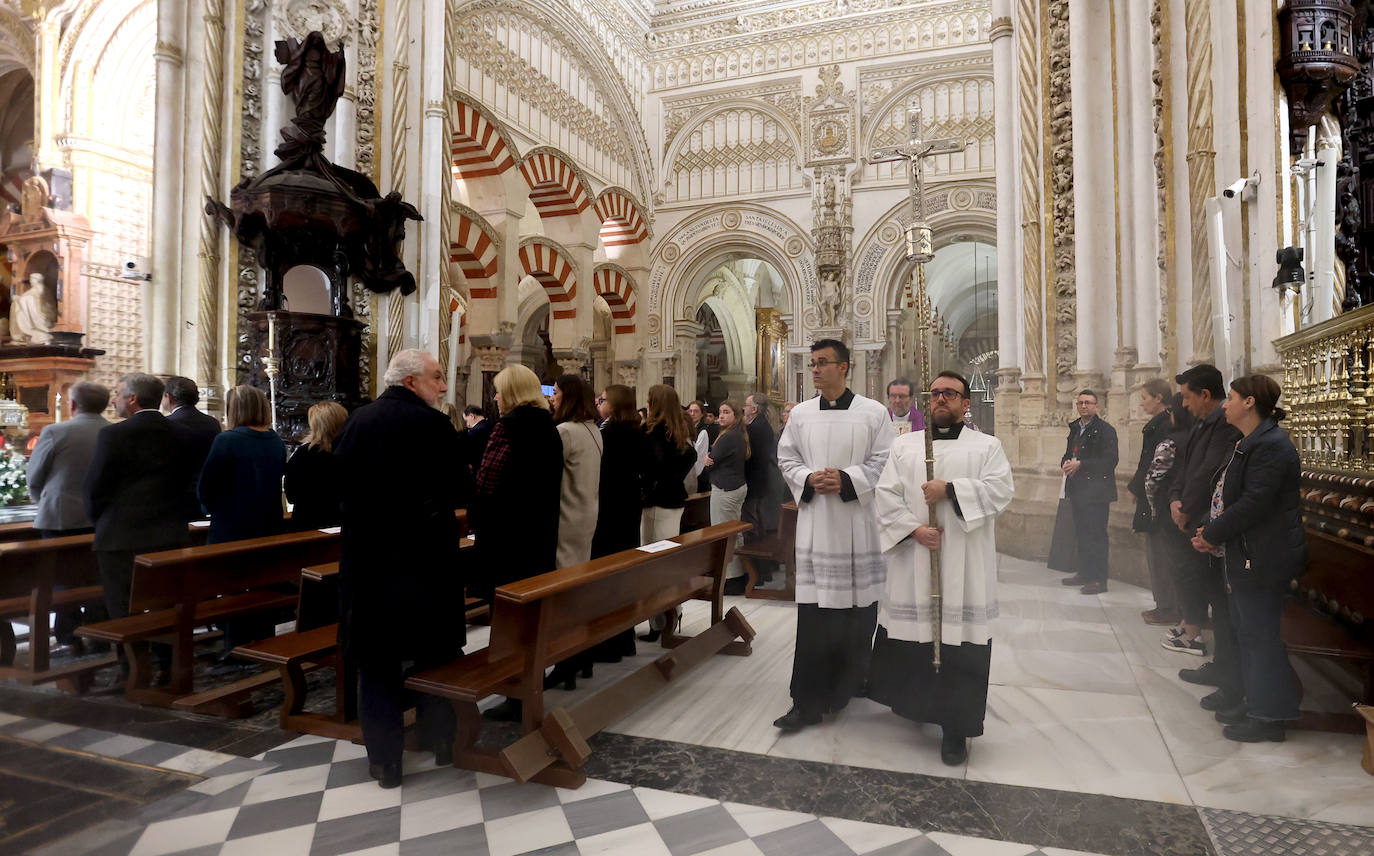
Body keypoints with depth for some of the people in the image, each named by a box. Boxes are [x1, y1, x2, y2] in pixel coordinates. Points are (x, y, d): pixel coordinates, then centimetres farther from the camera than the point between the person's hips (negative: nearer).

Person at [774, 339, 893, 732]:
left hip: (858, 524, -1)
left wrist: (847, 479, -15)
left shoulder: (873, 412, 0)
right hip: (815, 523, 2)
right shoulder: (801, 414, 8)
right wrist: (809, 479, -7)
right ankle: (808, 701, 6)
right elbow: (786, 457, 12)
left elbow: (883, 461, -2)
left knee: (858, 607, 8)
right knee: (813, 611, 0)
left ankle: (852, 679, 30)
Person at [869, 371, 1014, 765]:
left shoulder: (987, 447, 8)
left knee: (959, 643, -1)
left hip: (963, 567, -2)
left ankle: (955, 728, 11)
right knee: (909, 635, 7)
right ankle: (915, 703, 31)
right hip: (911, 566, 2)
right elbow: (886, 495, 1)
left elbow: (1000, 489, -8)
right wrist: (914, 529, -13)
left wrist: (950, 489, -17)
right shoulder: (904, 446, 11)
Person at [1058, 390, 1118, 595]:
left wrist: (1080, 465, -18)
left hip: (1097, 491, -8)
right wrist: (1066, 464, 0)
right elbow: (1068, 454, 24)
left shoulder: (1105, 430, -8)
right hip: (1078, 490, 8)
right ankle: (1084, 574, 23)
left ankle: (1099, 579, -1)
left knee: (1096, 535, -6)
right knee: (1081, 533, 13)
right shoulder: (1075, 428, 16)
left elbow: (1110, 461, -16)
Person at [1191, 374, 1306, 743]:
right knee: (1246, 632, 18)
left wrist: (1212, 535, -15)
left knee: (1260, 635, -1)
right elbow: (1226, 496, 15)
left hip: (1263, 559, -10)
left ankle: (1269, 716, 11)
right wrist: (1208, 527, 1)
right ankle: (1253, 701, 31)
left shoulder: (1271, 446, -18)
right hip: (1242, 557, 10)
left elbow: (1253, 504, -24)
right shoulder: (1248, 444, 15)